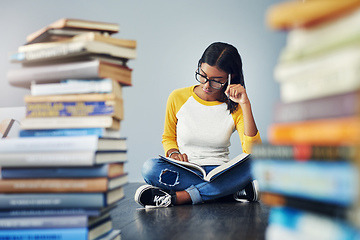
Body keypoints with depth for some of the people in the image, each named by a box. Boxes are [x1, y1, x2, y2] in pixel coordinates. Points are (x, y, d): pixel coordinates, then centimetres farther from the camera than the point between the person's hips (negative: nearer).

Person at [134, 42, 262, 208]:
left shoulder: (235, 107, -2)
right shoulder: (178, 98, 0)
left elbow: (253, 151, -15)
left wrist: (245, 104, -18)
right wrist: (173, 153, -10)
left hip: (219, 173, 0)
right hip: (183, 172, 0)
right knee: (150, 168, -31)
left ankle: (175, 197, -31)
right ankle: (236, 190, -27)